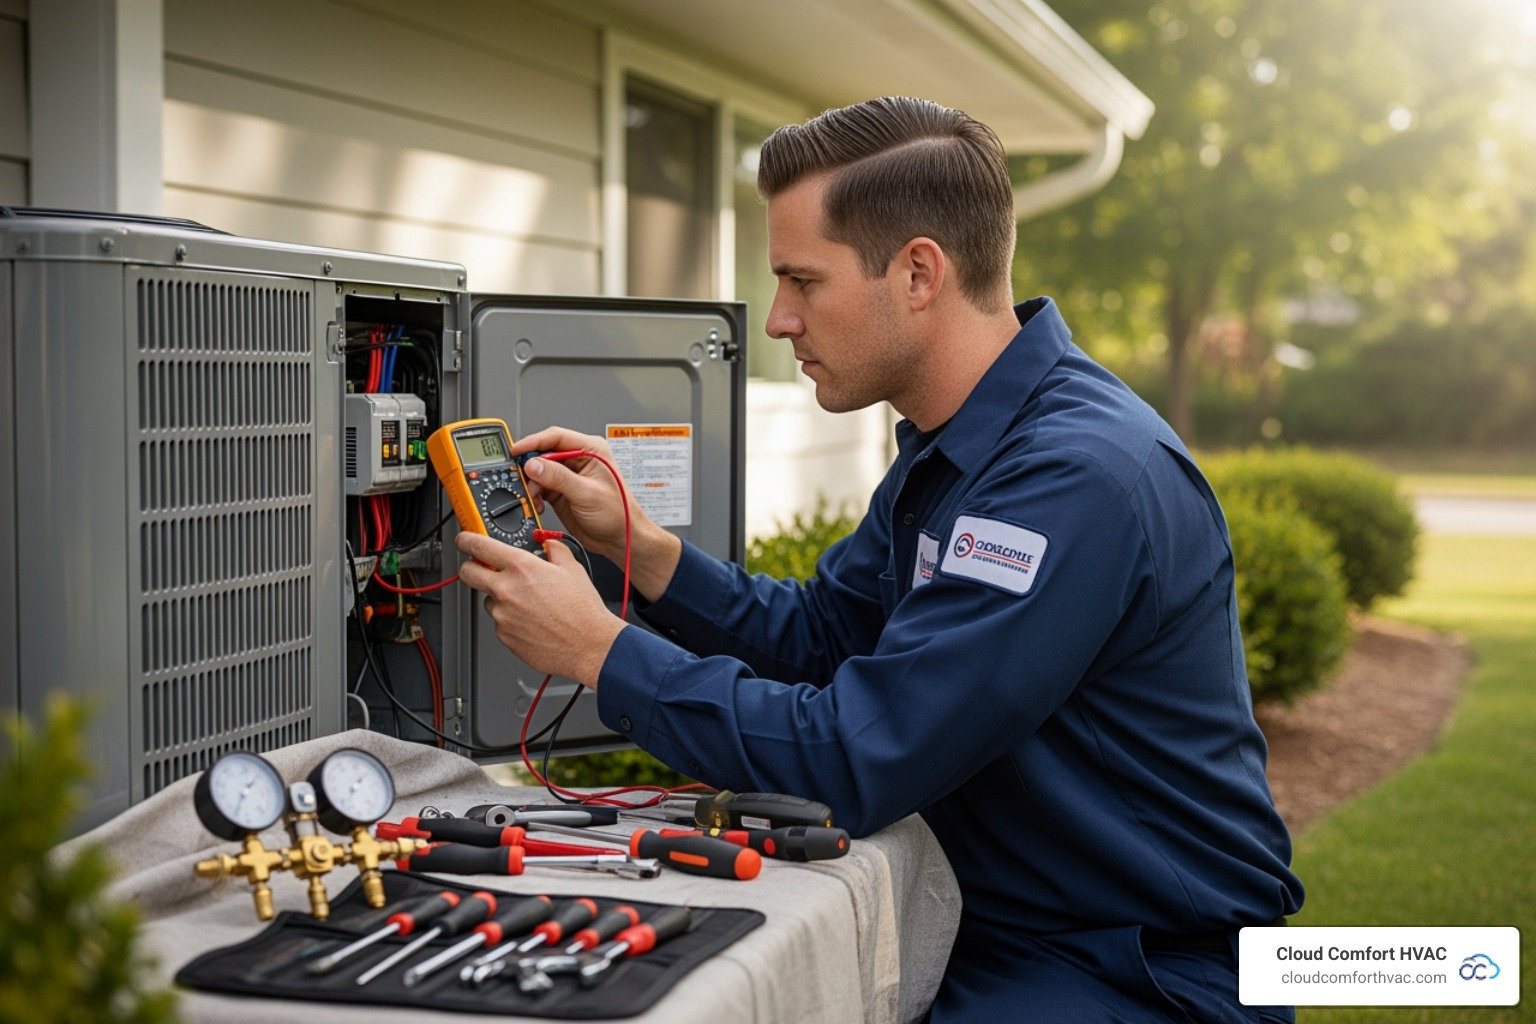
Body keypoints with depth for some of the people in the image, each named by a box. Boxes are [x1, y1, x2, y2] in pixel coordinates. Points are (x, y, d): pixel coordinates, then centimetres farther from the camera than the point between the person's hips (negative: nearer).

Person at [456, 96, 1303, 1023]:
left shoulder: (1081, 476, -26)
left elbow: (855, 761, -26)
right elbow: (815, 637, 12)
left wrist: (602, 651, -17)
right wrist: (639, 544, 0)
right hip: (1000, 927, 9)